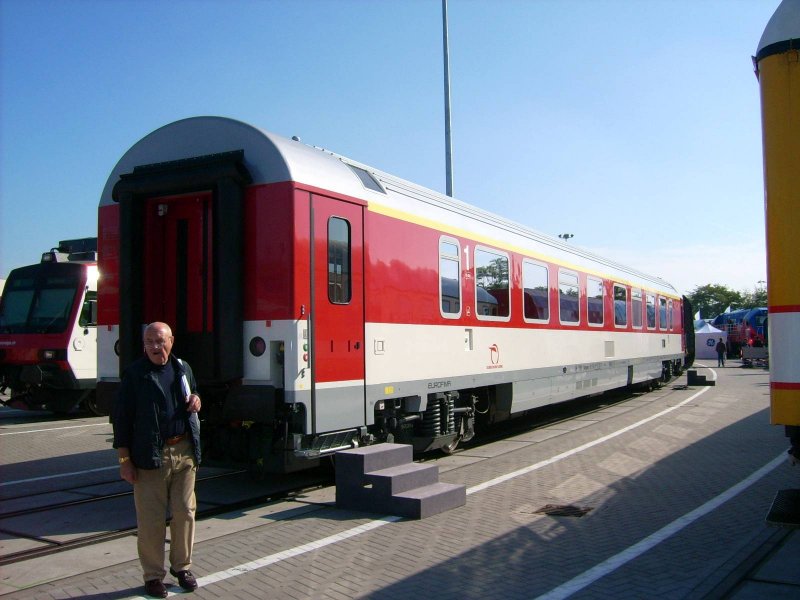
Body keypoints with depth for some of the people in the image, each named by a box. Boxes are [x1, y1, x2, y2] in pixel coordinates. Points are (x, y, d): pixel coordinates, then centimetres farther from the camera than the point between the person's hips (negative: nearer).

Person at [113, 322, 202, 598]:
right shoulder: (134, 374, -4)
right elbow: (121, 417, -5)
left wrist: (195, 401, 1)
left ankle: (182, 566, 27)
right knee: (151, 518, 3)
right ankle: (153, 575, 17)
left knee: (185, 513, 10)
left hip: (184, 452, 4)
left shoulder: (183, 369, 10)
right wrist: (124, 459, -8)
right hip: (150, 456, -4)